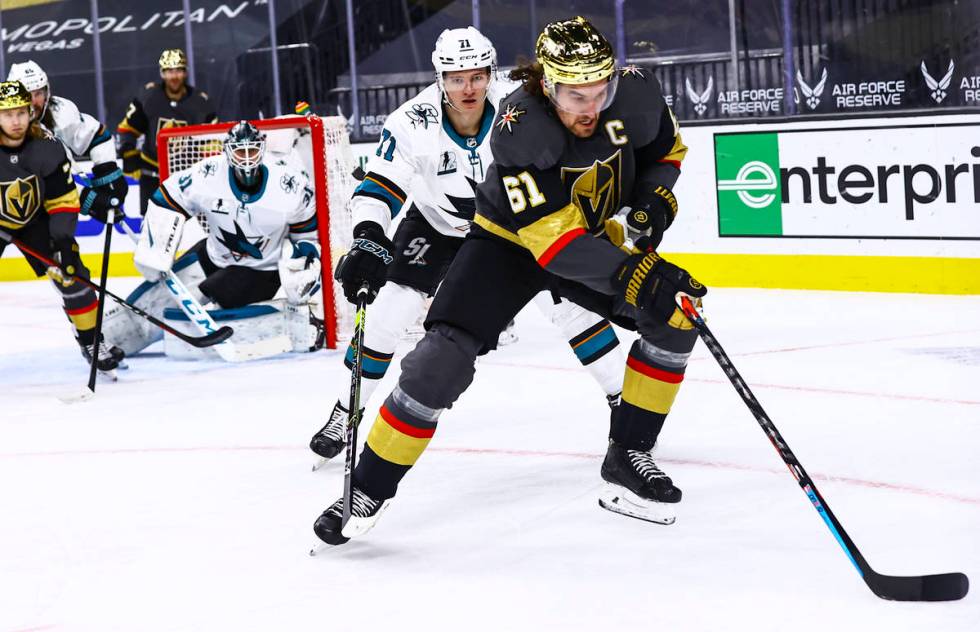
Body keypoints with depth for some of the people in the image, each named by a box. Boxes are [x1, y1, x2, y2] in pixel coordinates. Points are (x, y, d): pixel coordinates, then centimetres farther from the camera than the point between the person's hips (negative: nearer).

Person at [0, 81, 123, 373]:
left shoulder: (46, 148, -19)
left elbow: (63, 200, -12)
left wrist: (63, 238, -22)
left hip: (35, 219, 2)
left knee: (71, 274, -4)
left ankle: (91, 342, 12)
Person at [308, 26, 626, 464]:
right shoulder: (412, 124, -28)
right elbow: (378, 188, -25)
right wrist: (367, 239, -42)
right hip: (434, 225, 0)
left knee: (570, 301, -9)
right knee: (387, 314, -10)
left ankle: (624, 394, 7)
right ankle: (345, 413, 8)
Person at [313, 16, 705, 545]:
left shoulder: (634, 93, -22)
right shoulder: (518, 128, -36)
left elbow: (666, 149, 3)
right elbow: (553, 236, -40)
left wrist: (654, 201, -17)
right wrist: (634, 276, -50)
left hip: (590, 233, 5)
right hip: (510, 239, -5)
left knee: (674, 319, -11)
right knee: (443, 359, -19)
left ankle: (626, 460, 2)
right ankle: (368, 490, -3)